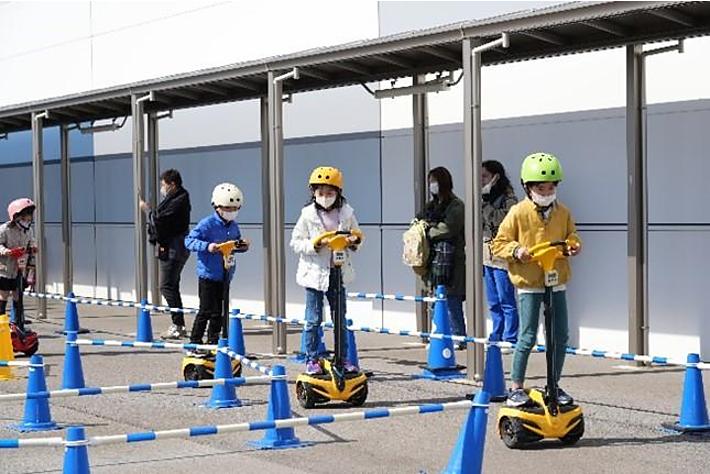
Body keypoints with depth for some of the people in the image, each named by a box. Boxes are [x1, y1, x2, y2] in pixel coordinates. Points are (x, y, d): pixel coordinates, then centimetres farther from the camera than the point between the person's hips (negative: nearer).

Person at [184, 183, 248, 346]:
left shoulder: (234, 226, 9)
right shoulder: (207, 224, -12)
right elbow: (189, 240, -14)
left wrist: (243, 246, 0)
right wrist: (207, 246, -28)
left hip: (225, 275, 7)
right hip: (208, 275, -7)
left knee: (219, 312, 11)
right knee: (206, 311, -4)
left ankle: (213, 343, 21)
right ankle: (195, 342, 6)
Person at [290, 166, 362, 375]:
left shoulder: (346, 213, 2)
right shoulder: (308, 215, -6)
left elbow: (355, 237, 13)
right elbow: (296, 242, -3)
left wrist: (354, 242, -10)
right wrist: (313, 246, -20)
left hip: (338, 272, 3)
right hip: (315, 272, -3)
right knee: (314, 319, 0)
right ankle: (311, 359, 8)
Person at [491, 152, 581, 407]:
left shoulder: (563, 213, 5)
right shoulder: (518, 213, -7)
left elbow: (571, 236, 19)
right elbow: (499, 244, -2)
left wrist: (573, 245, -4)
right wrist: (516, 250, -20)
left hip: (556, 282, 5)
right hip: (529, 283, -5)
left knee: (560, 337, 8)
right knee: (528, 337, -6)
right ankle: (516, 388, 4)